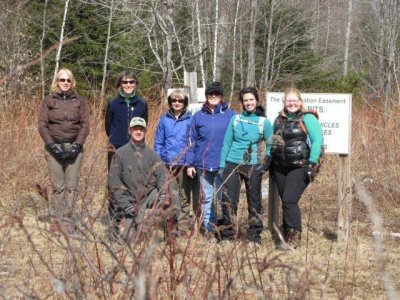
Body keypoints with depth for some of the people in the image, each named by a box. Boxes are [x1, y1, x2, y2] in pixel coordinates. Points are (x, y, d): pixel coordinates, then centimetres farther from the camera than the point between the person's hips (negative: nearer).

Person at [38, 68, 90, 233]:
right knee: (58, 186, -5)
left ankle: (68, 221, -2)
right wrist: (52, 146, -9)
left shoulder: (80, 101, 9)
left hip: (74, 147, 1)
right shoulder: (48, 101, 8)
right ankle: (56, 221, -2)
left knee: (72, 186, -5)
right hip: (54, 147, -1)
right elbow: (42, 125, 2)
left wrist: (77, 145, -8)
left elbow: (85, 125, 4)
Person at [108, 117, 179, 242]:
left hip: (150, 193, 3)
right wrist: (124, 203, -17)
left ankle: (171, 230, -6)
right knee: (129, 237, -14)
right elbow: (113, 180, -8)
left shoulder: (151, 154, 8)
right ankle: (116, 223, 20)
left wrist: (164, 192, -23)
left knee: (172, 196, -26)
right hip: (131, 199, -3)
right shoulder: (120, 153, -2)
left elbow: (161, 174, -2)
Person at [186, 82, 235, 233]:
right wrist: (190, 164, 3)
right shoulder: (198, 116, 7)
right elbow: (192, 141, 8)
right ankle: (209, 230, 15)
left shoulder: (230, 115, 1)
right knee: (207, 198, 8)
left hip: (224, 165, -2)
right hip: (203, 165, 2)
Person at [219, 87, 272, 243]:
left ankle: (255, 235, 17)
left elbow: (271, 145, 6)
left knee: (254, 201, 7)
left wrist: (266, 164, -4)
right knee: (228, 201, -1)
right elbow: (227, 142, 8)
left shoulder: (264, 122, 1)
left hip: (253, 166, -1)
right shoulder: (236, 119, 5)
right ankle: (227, 235, 9)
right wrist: (222, 165, 5)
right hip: (233, 164, 1)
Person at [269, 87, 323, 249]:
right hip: (280, 168, 6)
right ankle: (287, 235, 17)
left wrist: (312, 163, -18)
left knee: (289, 201, -13)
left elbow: (317, 141, -12)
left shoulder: (307, 119, -6)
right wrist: (270, 162, 16)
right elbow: (273, 141, 21)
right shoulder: (279, 119, 13)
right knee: (286, 202, 9)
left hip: (299, 168, -6)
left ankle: (294, 237, -5)